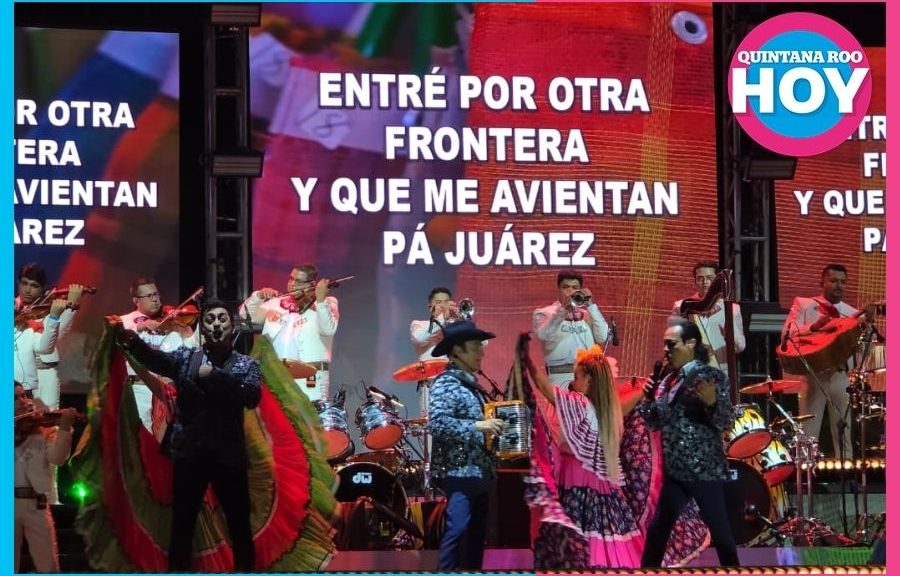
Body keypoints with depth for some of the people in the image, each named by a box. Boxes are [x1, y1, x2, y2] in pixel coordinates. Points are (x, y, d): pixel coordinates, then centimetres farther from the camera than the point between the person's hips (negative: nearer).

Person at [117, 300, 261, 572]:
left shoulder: (246, 365, 5)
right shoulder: (186, 358, 7)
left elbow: (253, 397, -13)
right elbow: (156, 358, -14)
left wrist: (214, 375, -16)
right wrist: (132, 341, -35)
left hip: (229, 456, -1)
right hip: (189, 454, 1)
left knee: (240, 527, 5)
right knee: (182, 526, 6)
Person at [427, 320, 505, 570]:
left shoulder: (470, 384, 18)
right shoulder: (445, 383, -10)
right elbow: (437, 423, -24)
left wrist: (490, 427, 13)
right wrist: (478, 426, -25)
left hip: (479, 473, 9)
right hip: (459, 474, -9)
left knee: (475, 537, 10)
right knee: (457, 532, -14)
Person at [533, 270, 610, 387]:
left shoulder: (587, 314, 16)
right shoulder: (544, 313, 9)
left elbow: (603, 338, 2)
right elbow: (543, 335, -11)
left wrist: (591, 306, -1)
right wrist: (563, 309, -17)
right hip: (561, 377, -3)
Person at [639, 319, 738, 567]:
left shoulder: (711, 376, -8)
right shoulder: (668, 381, 13)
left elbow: (725, 423, -12)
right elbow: (657, 422, 18)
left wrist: (712, 402, -31)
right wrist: (648, 399, 1)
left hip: (705, 469, -7)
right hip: (675, 470, 7)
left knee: (719, 530, -4)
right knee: (657, 528, 9)